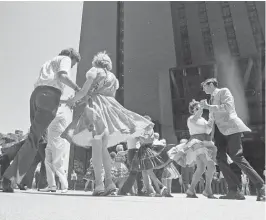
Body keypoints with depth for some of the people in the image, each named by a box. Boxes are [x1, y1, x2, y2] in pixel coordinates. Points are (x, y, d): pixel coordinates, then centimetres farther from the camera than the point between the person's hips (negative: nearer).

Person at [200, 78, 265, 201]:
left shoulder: (224, 91, 3)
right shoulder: (212, 98, 25)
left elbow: (228, 107, -15)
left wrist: (208, 107, -13)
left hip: (231, 127, -8)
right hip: (220, 131, 8)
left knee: (237, 157, -15)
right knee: (221, 159, -4)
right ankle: (234, 191, -1)